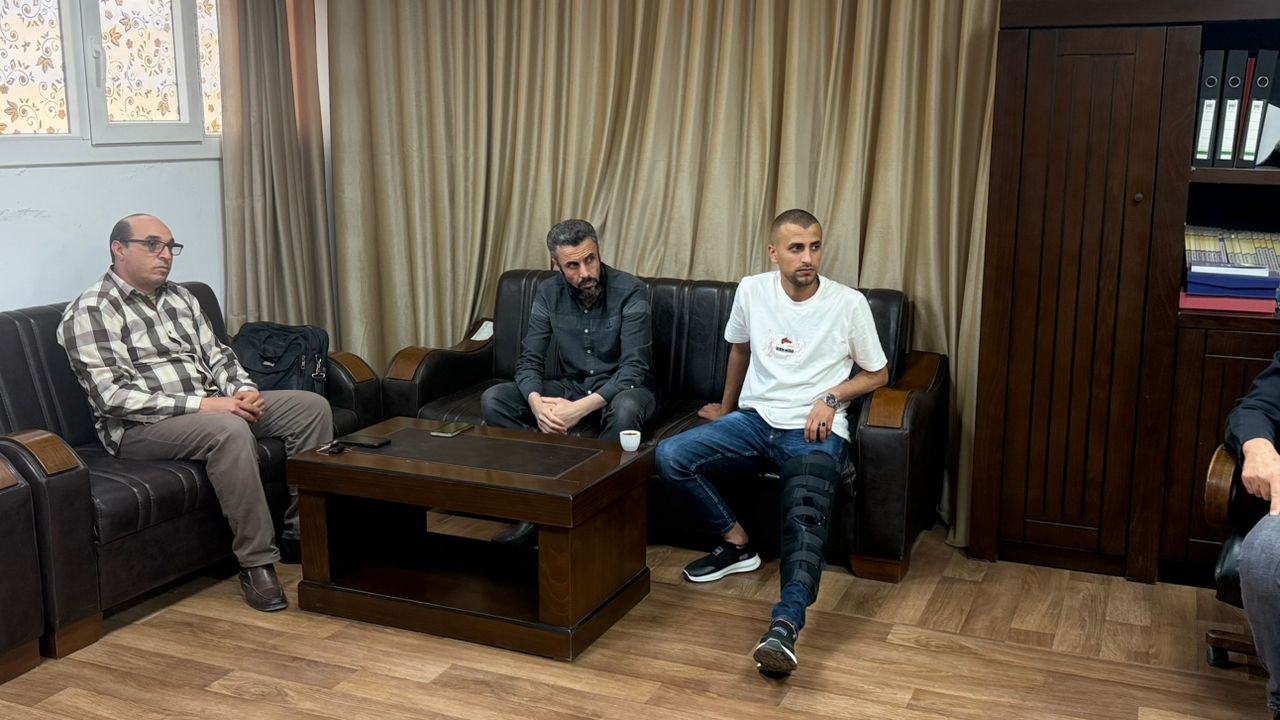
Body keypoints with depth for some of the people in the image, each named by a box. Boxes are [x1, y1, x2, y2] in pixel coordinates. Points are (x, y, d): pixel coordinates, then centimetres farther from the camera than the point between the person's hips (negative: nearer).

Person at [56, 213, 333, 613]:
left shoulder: (180, 297, 15)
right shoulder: (91, 311, -10)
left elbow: (216, 355, 17)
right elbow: (112, 396, -19)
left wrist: (243, 391, -6)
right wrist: (201, 404, -26)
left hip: (212, 406, 8)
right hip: (141, 426, -8)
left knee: (312, 406, -5)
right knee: (230, 431, -38)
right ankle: (257, 562, -29)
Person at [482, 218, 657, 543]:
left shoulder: (629, 292, -18)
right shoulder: (549, 294, -4)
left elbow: (634, 370, -23)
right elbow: (529, 362, -5)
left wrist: (581, 408, -36)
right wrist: (537, 402, -29)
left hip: (619, 389, -4)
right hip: (570, 385, 5)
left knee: (625, 409, -41)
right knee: (493, 400, -16)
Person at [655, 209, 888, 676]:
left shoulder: (850, 304, -3)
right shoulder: (752, 291, 3)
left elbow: (877, 374, 9)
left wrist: (831, 397, -9)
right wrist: (726, 408, 34)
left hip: (814, 430, -3)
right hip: (754, 420, 4)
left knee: (805, 513, -33)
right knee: (670, 456, -19)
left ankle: (784, 628, -47)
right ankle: (736, 543, -2)